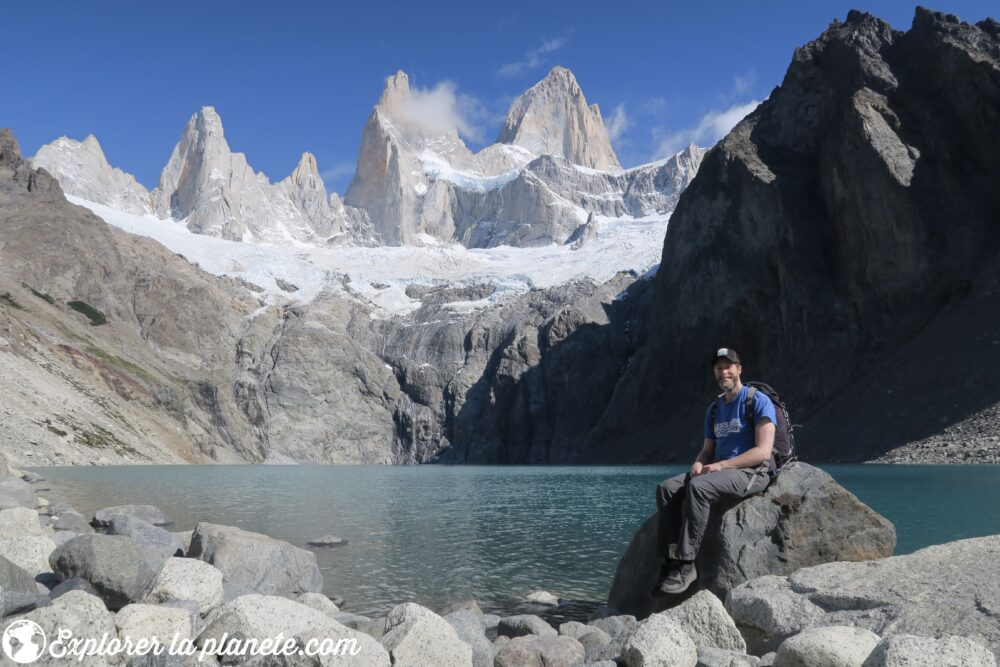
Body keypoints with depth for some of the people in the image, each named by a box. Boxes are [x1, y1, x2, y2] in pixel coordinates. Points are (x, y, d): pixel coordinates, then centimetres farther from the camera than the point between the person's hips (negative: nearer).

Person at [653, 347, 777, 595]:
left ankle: (686, 564, -31)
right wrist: (698, 464, -6)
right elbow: (707, 449, 20)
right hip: (718, 471, 7)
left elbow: (763, 452, -14)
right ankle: (671, 560, -21)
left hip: (753, 472, -7)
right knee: (666, 488, -15)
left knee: (698, 487, -34)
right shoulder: (714, 408, 18)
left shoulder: (758, 401, -4)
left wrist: (720, 465, -19)